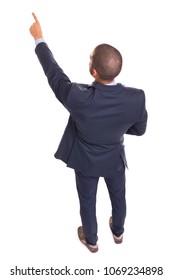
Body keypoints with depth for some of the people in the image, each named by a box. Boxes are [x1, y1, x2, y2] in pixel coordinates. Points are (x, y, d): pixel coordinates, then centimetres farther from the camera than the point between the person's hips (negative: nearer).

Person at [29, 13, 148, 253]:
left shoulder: (78, 97, -38)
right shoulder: (136, 98, -30)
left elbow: (54, 73, -19)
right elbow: (139, 130, -11)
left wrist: (39, 38, -6)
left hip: (86, 161, -2)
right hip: (115, 159, 2)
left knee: (87, 202, 25)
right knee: (118, 196, 30)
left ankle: (91, 241, 52)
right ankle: (118, 232, 59)